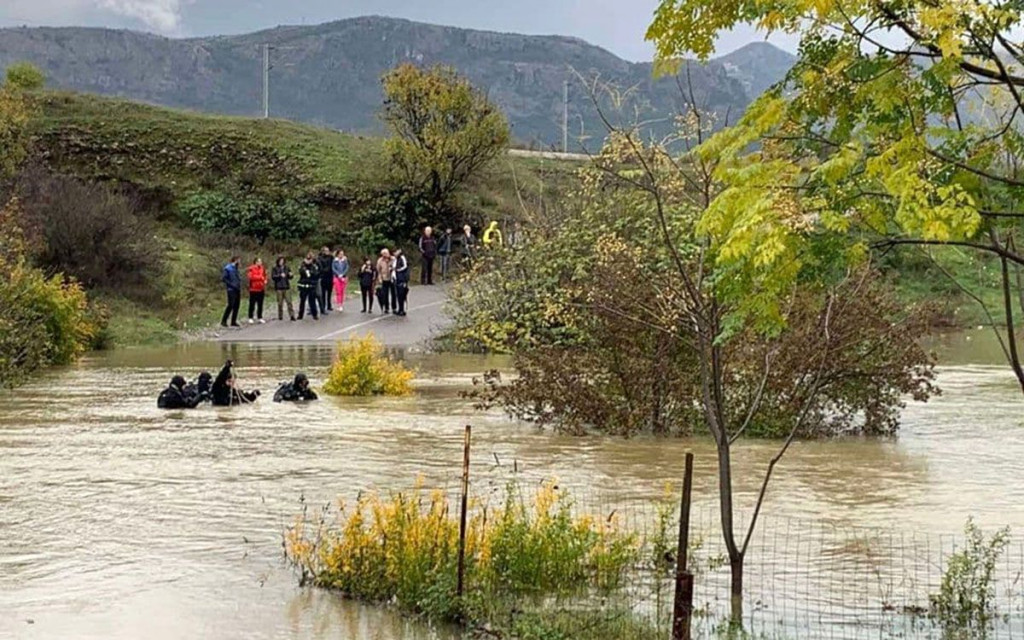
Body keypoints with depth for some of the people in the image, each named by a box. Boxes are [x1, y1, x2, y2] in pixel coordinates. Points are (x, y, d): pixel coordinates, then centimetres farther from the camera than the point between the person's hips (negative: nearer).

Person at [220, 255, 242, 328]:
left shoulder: (235, 268, 15)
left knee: (237, 305, 7)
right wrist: (231, 284, -17)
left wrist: (239, 283, 8)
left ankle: (233, 321, 14)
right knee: (230, 305, -11)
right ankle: (224, 321, -5)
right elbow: (223, 278, -14)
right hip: (231, 290, -8)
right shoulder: (227, 268, -9)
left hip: (237, 290, 8)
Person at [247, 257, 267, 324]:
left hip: (261, 289, 5)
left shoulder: (262, 269, 10)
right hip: (253, 289, -5)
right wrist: (260, 277, -12)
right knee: (252, 304, -2)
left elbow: (264, 276, 18)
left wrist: (265, 281, -4)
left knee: (260, 304, 8)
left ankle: (260, 317, 15)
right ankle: (250, 318, 5)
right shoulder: (251, 268, -8)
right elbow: (251, 277, -18)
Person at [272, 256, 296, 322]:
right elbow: (273, 276, -9)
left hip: (287, 287, 2)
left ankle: (292, 316, -7)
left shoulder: (286, 268, 9)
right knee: (280, 303, 3)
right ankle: (280, 316, 12)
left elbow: (290, 277, 15)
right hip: (279, 288, -2)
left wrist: (290, 275, -7)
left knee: (289, 301, -4)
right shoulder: (275, 268, 0)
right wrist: (280, 275, -20)